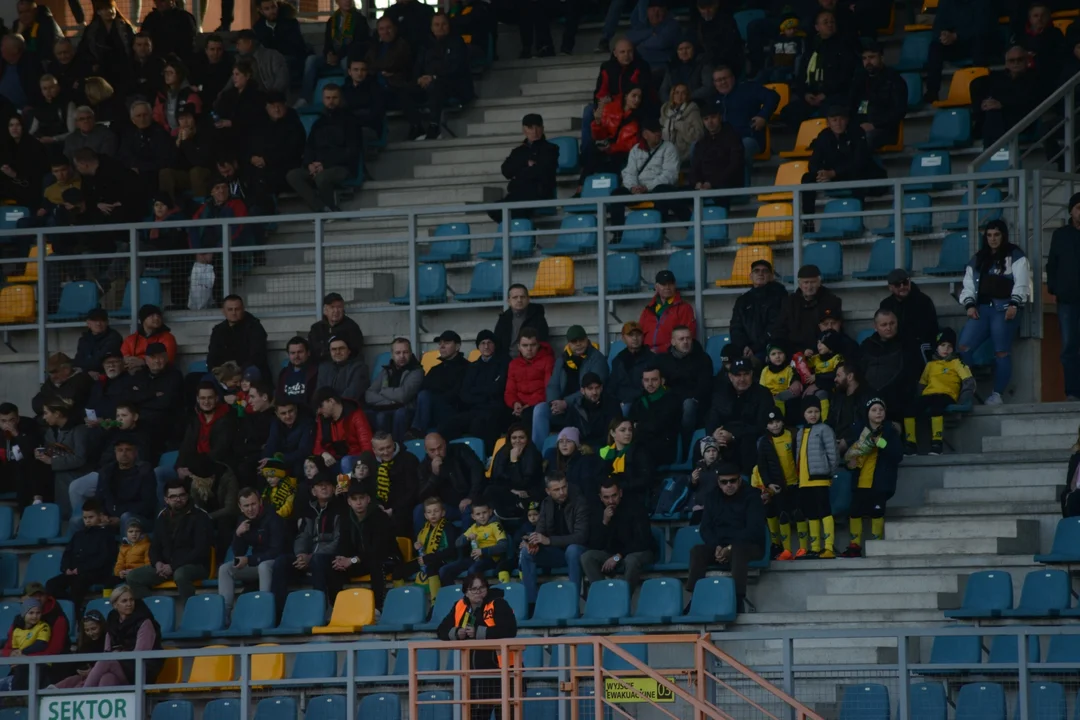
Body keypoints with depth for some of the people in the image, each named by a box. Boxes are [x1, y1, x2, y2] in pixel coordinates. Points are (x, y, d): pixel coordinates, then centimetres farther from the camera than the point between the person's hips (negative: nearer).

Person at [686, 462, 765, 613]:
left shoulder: (751, 496, -2)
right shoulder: (712, 498, 12)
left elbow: (754, 528, -11)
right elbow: (705, 528, 7)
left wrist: (730, 548, -21)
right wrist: (717, 547, -14)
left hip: (749, 545, -4)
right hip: (720, 546, 4)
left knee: (738, 551, -39)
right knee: (697, 551, -25)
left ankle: (738, 599, -48)